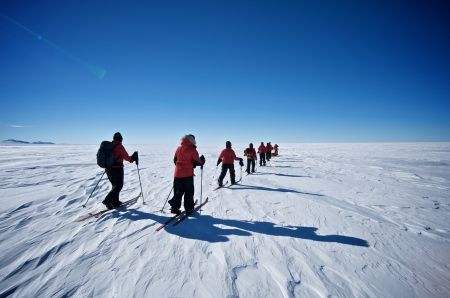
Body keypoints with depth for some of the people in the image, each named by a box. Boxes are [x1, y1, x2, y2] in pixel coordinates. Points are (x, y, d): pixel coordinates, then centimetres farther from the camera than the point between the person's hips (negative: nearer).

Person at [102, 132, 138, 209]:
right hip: (117, 169, -7)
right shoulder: (120, 147, -15)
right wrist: (133, 158, 6)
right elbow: (127, 157, -12)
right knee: (118, 186, 4)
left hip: (108, 169, 7)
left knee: (115, 185, 19)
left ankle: (115, 202, 23)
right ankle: (107, 200, -6)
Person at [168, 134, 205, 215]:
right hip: (188, 175, -4)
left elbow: (175, 160, 14)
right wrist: (202, 161, 11)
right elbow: (197, 162, -8)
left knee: (178, 192, 15)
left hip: (177, 174, 5)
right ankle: (189, 209, 12)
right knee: (189, 192, 7)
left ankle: (175, 207, 14)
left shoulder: (179, 148, 8)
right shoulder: (192, 150, -9)